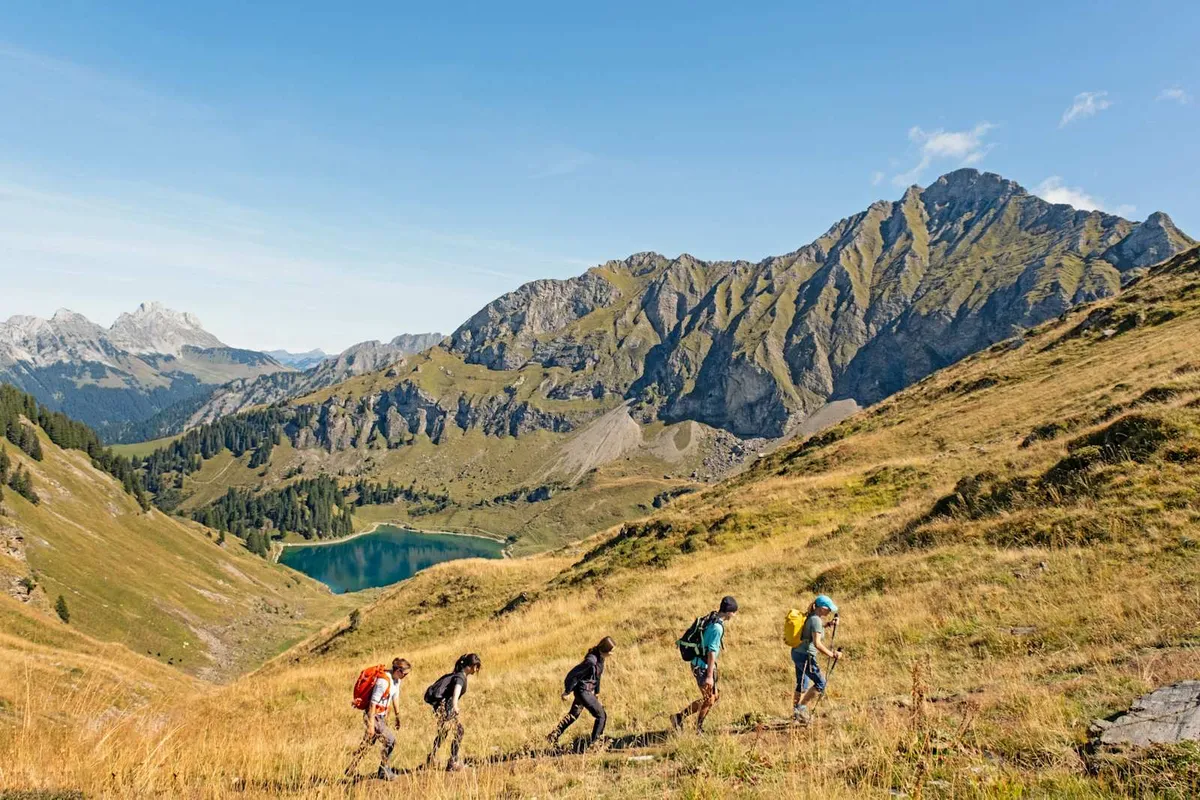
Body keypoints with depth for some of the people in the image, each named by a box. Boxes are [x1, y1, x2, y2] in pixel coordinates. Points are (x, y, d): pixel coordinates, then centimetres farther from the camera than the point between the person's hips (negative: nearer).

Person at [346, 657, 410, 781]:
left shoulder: (396, 679, 1)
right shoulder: (383, 681, -26)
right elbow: (373, 702, -25)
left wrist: (397, 715, 20)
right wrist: (371, 724, -24)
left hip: (382, 715, 9)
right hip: (373, 715, -9)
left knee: (367, 743, 18)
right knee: (390, 739, -12)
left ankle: (350, 770, 31)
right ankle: (384, 771, 3)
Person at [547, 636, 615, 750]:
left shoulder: (600, 657, -1)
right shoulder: (591, 661, -29)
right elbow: (573, 674, -24)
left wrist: (597, 691, 23)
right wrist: (567, 692, -16)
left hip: (587, 690, 9)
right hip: (583, 690, -9)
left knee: (574, 715, 23)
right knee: (601, 716, 1)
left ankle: (553, 735, 30)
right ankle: (594, 743, 12)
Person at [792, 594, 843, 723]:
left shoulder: (811, 617, 9)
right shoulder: (816, 620, -18)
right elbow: (817, 644, -25)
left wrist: (827, 625, 22)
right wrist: (832, 655, -20)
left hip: (797, 653, 9)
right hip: (806, 656, -9)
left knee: (802, 685, 19)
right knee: (820, 683, 1)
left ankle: (796, 713, 27)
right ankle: (801, 707, 3)